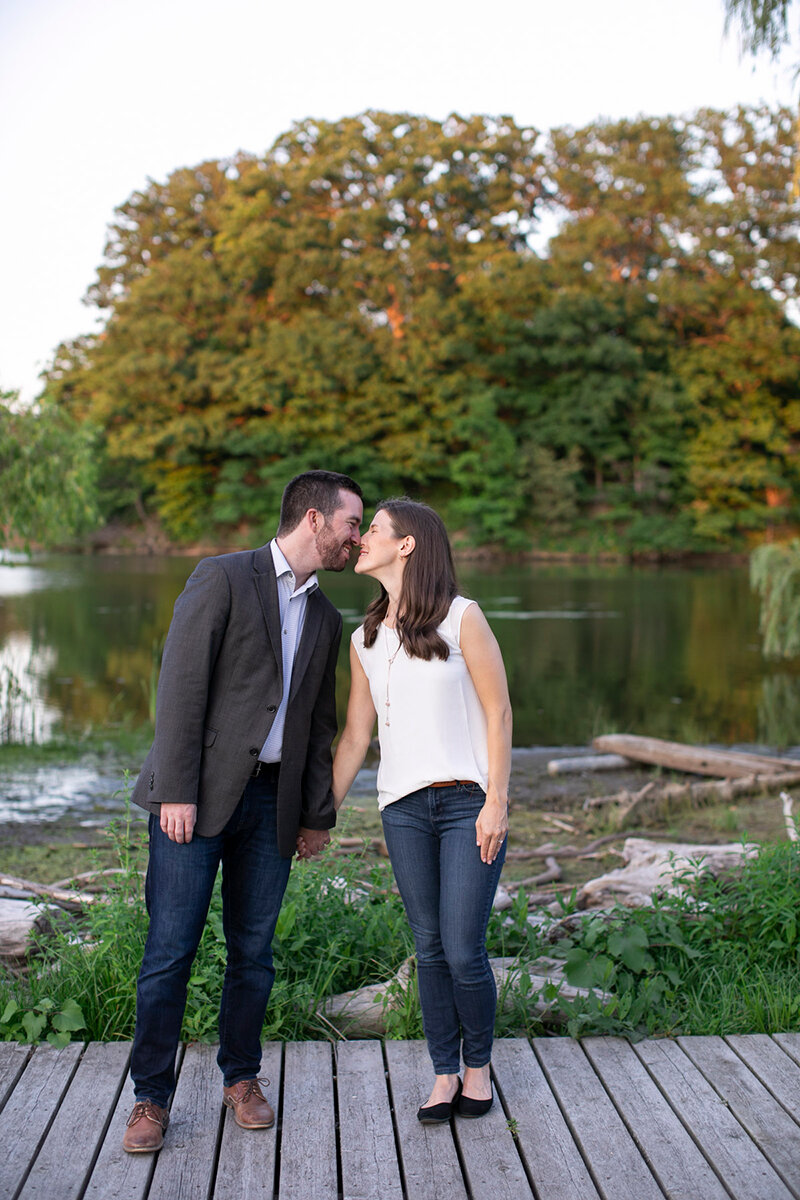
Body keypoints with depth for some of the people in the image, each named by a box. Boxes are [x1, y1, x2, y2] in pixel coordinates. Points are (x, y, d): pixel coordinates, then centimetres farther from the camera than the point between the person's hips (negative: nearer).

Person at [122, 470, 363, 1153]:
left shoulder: (326, 620, 15)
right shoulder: (222, 579, -5)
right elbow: (182, 687, -11)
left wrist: (318, 815, 16)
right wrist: (177, 792, -16)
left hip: (271, 802, 5)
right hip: (198, 795, -5)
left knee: (253, 950, 10)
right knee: (170, 950, -1)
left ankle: (242, 1078, 27)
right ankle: (151, 1097, 12)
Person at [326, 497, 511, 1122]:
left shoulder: (462, 618, -5)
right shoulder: (365, 640, 10)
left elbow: (498, 712, -5)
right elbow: (355, 736, 14)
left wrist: (496, 802, -10)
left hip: (469, 803, -4)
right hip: (404, 808, 4)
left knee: (463, 950, -4)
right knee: (429, 947, 6)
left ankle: (478, 1066, 19)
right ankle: (444, 1074, 20)